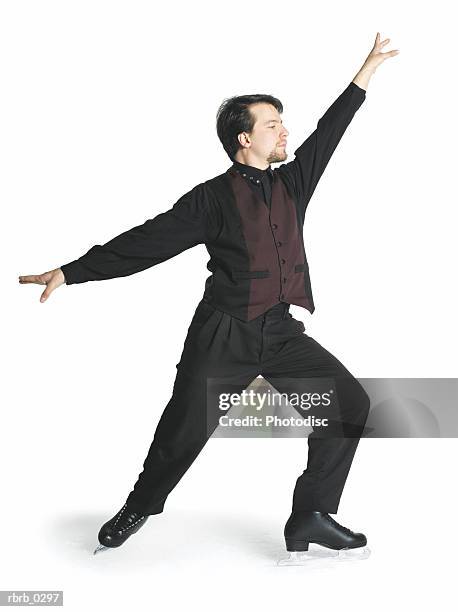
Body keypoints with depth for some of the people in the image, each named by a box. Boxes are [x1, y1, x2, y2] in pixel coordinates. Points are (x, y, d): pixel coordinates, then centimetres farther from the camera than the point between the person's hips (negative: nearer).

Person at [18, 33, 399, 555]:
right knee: (184, 432, -1)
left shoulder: (291, 183, 13)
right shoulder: (213, 198, -2)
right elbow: (147, 241, -4)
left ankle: (311, 517, 1)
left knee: (349, 402, -6)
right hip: (224, 335, -5)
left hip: (282, 334, 5)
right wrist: (68, 272, -7)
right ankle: (139, 508, 28)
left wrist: (368, 68, 30)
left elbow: (329, 131, 23)